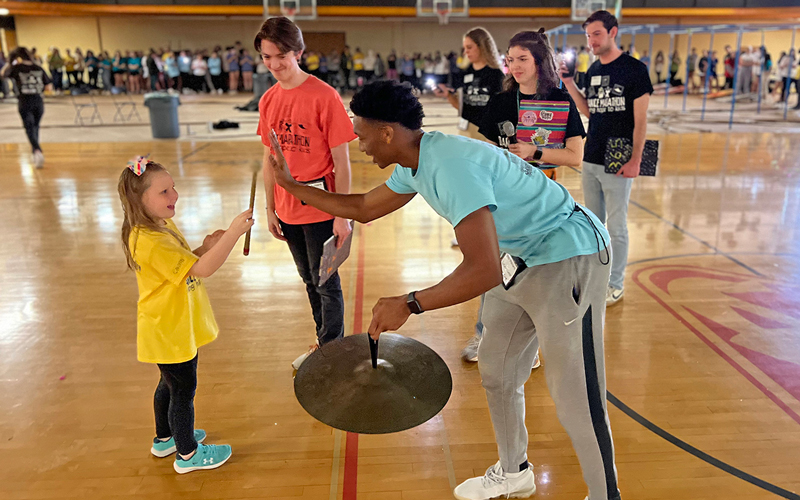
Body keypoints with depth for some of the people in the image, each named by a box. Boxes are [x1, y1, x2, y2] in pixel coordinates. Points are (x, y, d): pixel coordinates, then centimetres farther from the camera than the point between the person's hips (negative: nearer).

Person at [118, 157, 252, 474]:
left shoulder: (163, 225, 3)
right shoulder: (152, 242, -31)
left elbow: (184, 263, 13)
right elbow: (201, 270, -37)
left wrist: (205, 248, -5)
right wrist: (233, 233, -41)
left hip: (175, 327, 10)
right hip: (169, 333, -10)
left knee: (170, 385, 27)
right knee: (183, 391, 7)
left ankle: (164, 438, 48)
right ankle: (187, 454, 26)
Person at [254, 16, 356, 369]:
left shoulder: (324, 96, -14)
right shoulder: (268, 101, 4)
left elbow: (341, 162, -14)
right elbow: (269, 159, 11)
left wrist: (343, 214, -14)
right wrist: (270, 209, 10)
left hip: (321, 209, -6)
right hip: (287, 209, 6)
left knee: (326, 284, 6)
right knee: (310, 281, 19)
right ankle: (322, 344, 36)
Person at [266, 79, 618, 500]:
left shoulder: (451, 166, -30)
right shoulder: (416, 165, 2)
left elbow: (485, 270, -35)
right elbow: (364, 208, 18)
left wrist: (408, 304, -29)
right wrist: (292, 186, 20)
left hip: (568, 259, -10)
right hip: (522, 258, 10)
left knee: (575, 402, -4)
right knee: (496, 374, 17)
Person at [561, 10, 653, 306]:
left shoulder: (634, 69, -8)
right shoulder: (593, 71, 11)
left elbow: (640, 120, -10)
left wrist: (636, 159, -16)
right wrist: (568, 84, 5)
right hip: (590, 160, 6)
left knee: (616, 227, 2)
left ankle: (616, 285, 15)